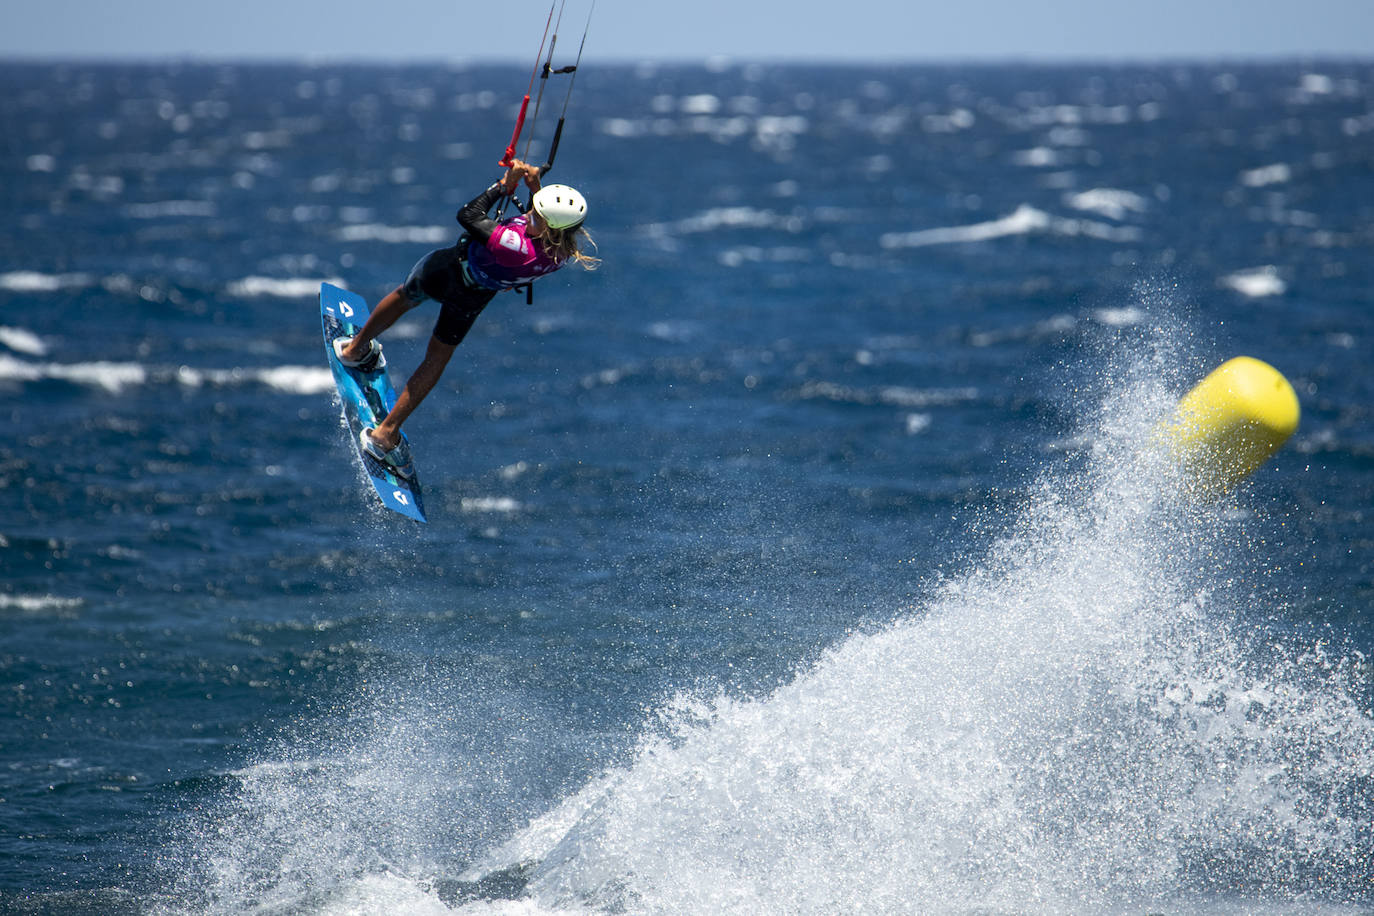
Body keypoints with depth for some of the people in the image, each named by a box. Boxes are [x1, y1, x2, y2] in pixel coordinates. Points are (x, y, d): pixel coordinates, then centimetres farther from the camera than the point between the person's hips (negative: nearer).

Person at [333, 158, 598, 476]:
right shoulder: (567, 248, -27)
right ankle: (387, 432, 30)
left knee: (404, 297, 31)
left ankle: (356, 349, 57)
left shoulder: (516, 246, -45)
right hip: (475, 299, 5)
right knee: (437, 357, 25)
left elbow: (469, 216, -32)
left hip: (446, 271, -5)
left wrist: (505, 185, -24)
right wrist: (535, 186, -14)